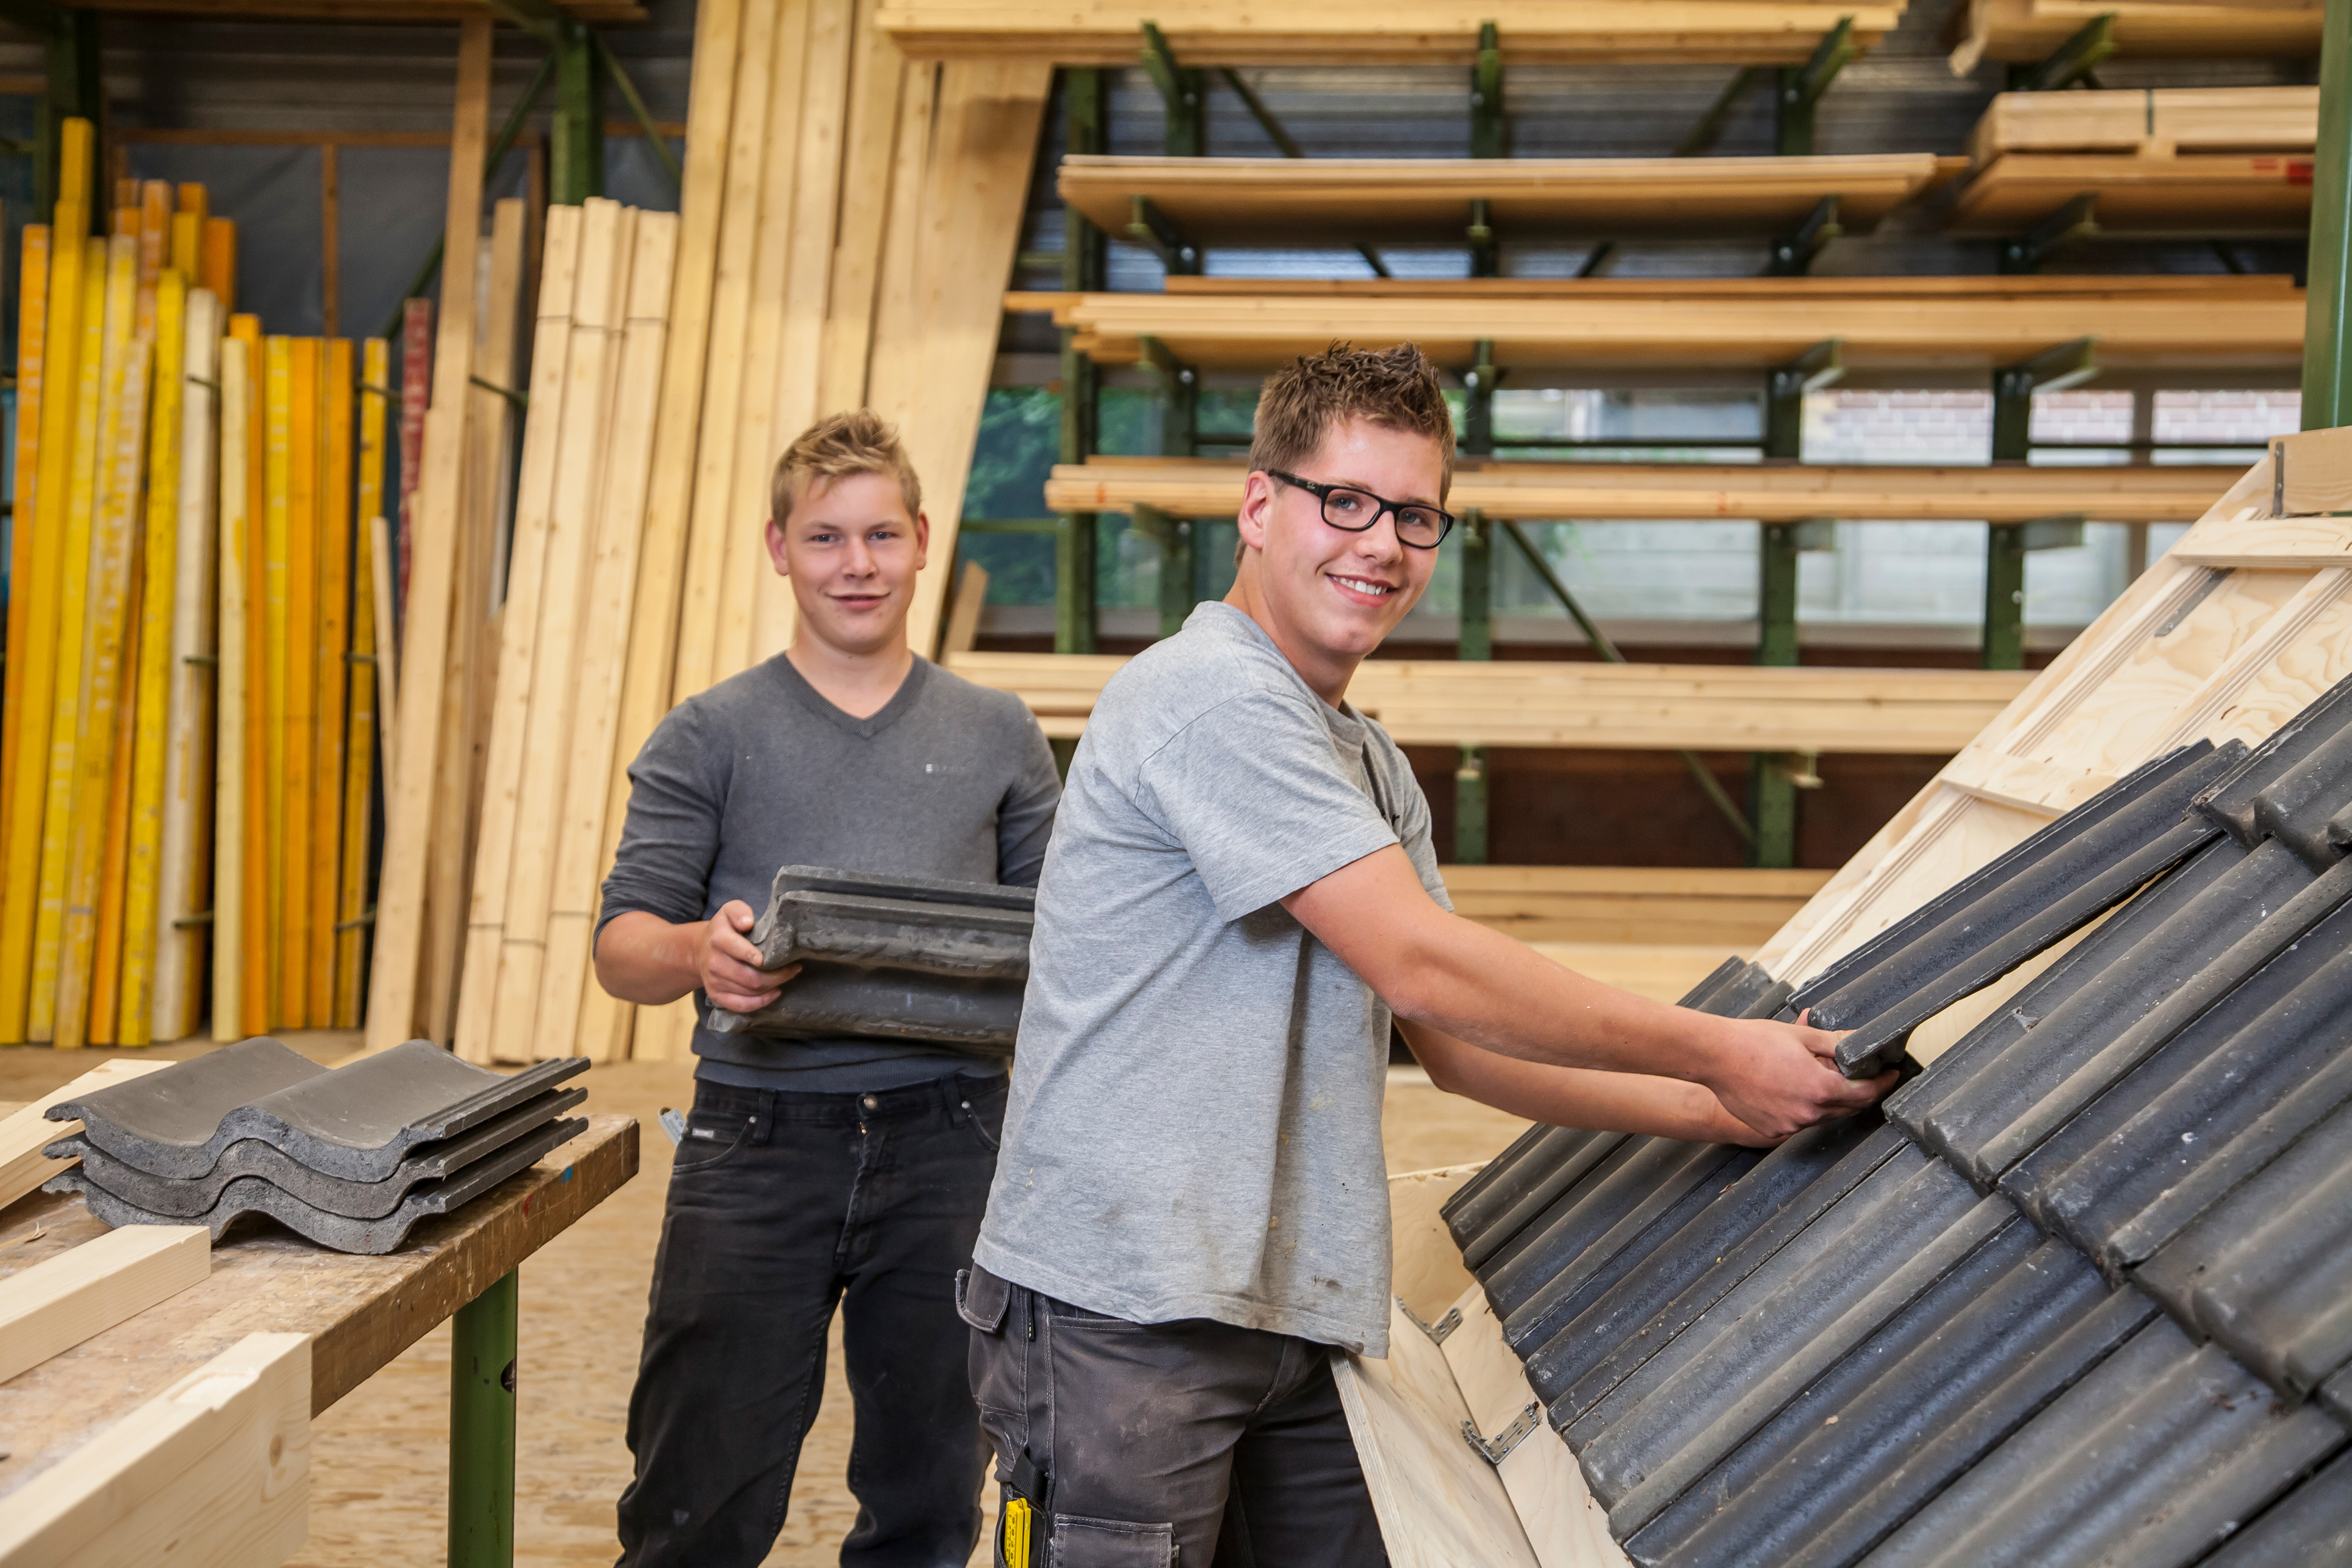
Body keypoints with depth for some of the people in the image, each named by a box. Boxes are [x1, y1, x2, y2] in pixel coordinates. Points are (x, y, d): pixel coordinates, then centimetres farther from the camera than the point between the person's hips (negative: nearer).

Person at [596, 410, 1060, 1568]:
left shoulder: (997, 736, 12)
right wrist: (699, 952, -21)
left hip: (948, 1139, 2)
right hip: (758, 1139, -1)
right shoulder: (711, 736, 6)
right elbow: (621, 943, 2)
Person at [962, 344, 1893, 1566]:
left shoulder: (1373, 768, 19)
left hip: (1294, 1321, 9)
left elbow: (1457, 1047, 18)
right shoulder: (1213, 698, -13)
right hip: (1123, 1313, -9)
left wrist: (1719, 1115, 9)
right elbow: (1425, 969, -17)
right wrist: (1717, 1054, -10)